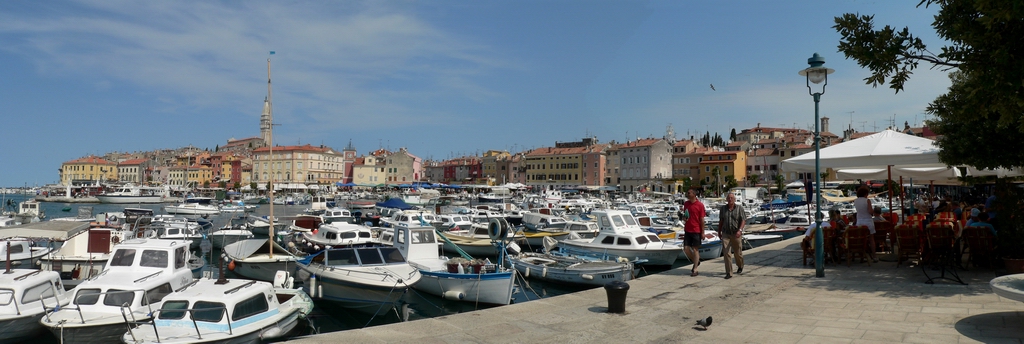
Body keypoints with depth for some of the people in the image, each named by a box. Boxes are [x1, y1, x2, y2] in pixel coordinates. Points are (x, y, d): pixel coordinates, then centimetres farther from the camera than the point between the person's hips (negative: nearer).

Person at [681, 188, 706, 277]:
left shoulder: (700, 205, -9)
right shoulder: (686, 204, 6)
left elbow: (702, 219, -8)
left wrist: (703, 232, -8)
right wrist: (684, 217, -6)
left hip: (696, 230, -5)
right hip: (687, 230, 5)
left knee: (695, 249, 1)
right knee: (686, 248, 2)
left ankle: (695, 270, 9)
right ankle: (696, 262, 27)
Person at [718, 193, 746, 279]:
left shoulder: (740, 209, -3)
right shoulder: (723, 209, 5)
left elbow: (743, 220, -9)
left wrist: (740, 230, -23)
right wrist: (719, 232, 18)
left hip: (736, 234, -1)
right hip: (725, 234, 1)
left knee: (737, 253, 12)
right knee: (726, 253, -9)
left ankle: (740, 267, 42)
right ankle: (729, 273, -6)